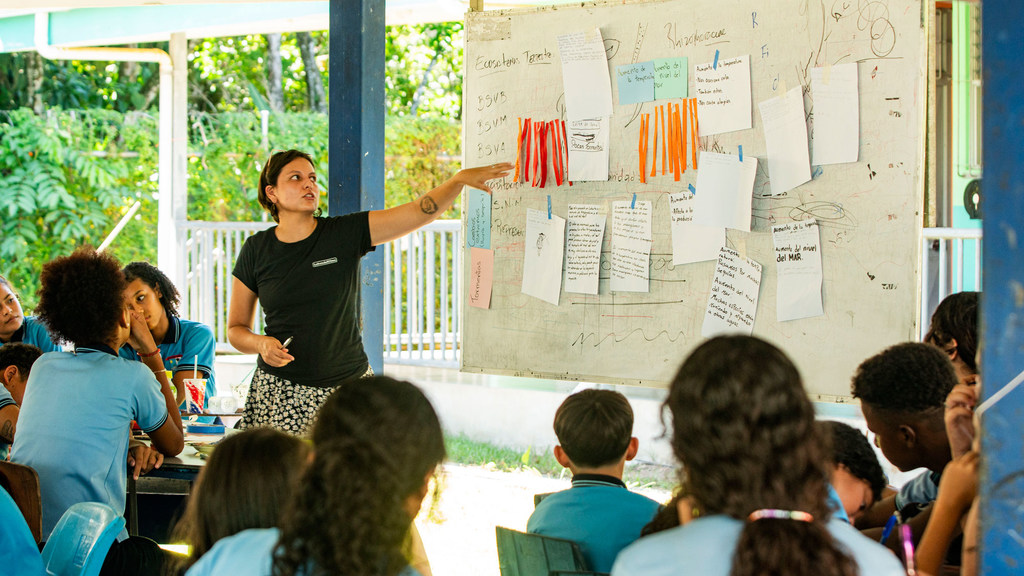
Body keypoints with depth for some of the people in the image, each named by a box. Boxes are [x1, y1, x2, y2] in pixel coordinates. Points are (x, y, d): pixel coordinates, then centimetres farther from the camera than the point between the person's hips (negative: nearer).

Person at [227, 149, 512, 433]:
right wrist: (260, 343, -11)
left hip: (347, 385, 0)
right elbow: (236, 329, 10)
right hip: (280, 392, 0)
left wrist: (460, 179, -19)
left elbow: (419, 212, -6)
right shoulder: (256, 250, 5)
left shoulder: (346, 234, 2)